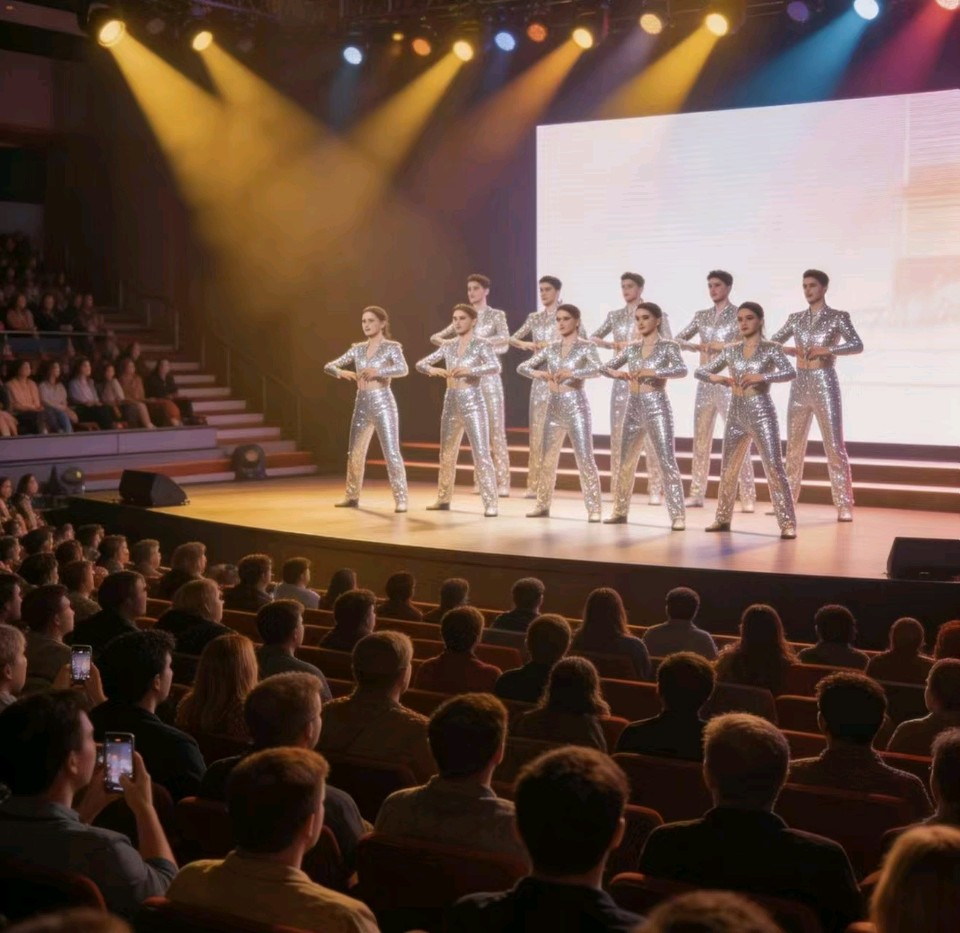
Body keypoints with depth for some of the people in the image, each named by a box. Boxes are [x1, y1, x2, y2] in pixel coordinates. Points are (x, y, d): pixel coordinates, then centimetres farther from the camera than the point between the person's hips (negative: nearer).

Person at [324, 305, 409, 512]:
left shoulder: (392, 347, -4)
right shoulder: (358, 348, 10)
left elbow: (403, 369, -23)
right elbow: (329, 366, 9)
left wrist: (378, 371, -33)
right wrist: (341, 372, -13)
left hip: (383, 403, -6)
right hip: (362, 404, 6)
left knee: (391, 453, -10)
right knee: (354, 453, 12)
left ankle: (401, 499, -8)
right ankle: (352, 496, 26)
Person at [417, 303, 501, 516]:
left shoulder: (481, 344, -5)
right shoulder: (448, 345, 9)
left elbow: (495, 366, -22)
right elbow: (420, 364, 9)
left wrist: (469, 370, -34)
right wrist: (432, 370, -14)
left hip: (473, 403, -6)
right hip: (451, 403, 6)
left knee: (481, 454, -10)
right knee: (447, 453, 13)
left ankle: (490, 504, -11)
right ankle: (443, 499, 25)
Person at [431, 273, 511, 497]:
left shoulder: (496, 315, 0)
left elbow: (505, 339, -19)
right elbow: (436, 337, 12)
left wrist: (478, 340, -31)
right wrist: (444, 341, -12)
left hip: (489, 376, -5)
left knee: (495, 430, -7)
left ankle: (502, 482, -8)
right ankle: (482, 480, 11)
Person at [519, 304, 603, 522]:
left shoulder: (586, 347, -4)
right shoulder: (551, 348, 9)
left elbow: (597, 369, -24)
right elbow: (522, 367, 8)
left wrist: (571, 373, -36)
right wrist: (538, 373, -13)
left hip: (576, 406, -5)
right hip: (554, 406, 5)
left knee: (585, 459, -9)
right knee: (547, 459, 10)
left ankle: (593, 509, -6)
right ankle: (543, 505, 21)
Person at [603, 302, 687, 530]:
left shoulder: (668, 346, -4)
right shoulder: (631, 348, 10)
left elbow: (682, 369, -21)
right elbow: (607, 367, 10)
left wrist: (652, 372, -31)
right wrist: (616, 372, -12)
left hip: (657, 408, -5)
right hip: (633, 408, 5)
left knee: (666, 463, -11)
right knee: (625, 462, 11)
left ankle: (678, 516, -11)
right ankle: (620, 511, 24)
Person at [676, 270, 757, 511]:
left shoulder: (739, 314, -2)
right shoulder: (702, 316, 13)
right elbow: (678, 339, 16)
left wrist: (723, 346, -19)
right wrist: (695, 346, -4)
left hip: (729, 382, -5)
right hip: (705, 382, 5)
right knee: (701, 438, 8)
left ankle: (748, 498, -9)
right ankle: (697, 494, 15)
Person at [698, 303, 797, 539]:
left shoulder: (771, 349, -4)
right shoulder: (730, 350, 8)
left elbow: (791, 372, -19)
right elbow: (699, 371, 8)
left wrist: (761, 376, -32)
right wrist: (715, 377, -14)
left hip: (762, 414, -5)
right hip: (736, 415, 5)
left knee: (774, 468, -10)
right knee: (728, 469, 12)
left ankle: (787, 523, -10)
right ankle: (723, 518, 25)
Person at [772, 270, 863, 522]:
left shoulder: (837, 317, -2)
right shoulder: (796, 319, 11)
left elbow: (857, 345, -14)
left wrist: (828, 350, -26)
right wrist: (787, 349, -9)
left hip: (825, 384, -5)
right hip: (800, 385, 5)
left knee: (834, 445, -6)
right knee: (794, 446, 8)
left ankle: (844, 506, -5)